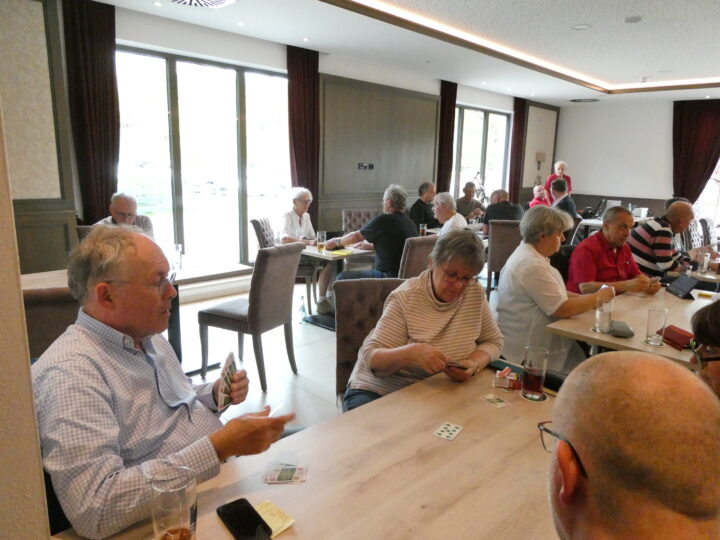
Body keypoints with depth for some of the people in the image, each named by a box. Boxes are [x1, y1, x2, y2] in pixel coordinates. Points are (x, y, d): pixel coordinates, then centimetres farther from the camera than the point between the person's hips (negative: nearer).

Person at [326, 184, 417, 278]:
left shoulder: (384, 220, -13)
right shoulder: (410, 223, 9)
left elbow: (356, 236, -2)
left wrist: (336, 242, 14)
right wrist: (371, 245, 25)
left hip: (388, 276, -9)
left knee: (342, 277, -6)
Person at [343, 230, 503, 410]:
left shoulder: (476, 293, -3)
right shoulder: (404, 298, -15)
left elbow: (493, 342, 7)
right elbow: (372, 359, -18)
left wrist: (475, 364, -15)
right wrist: (412, 352, -38)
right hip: (378, 391, -4)